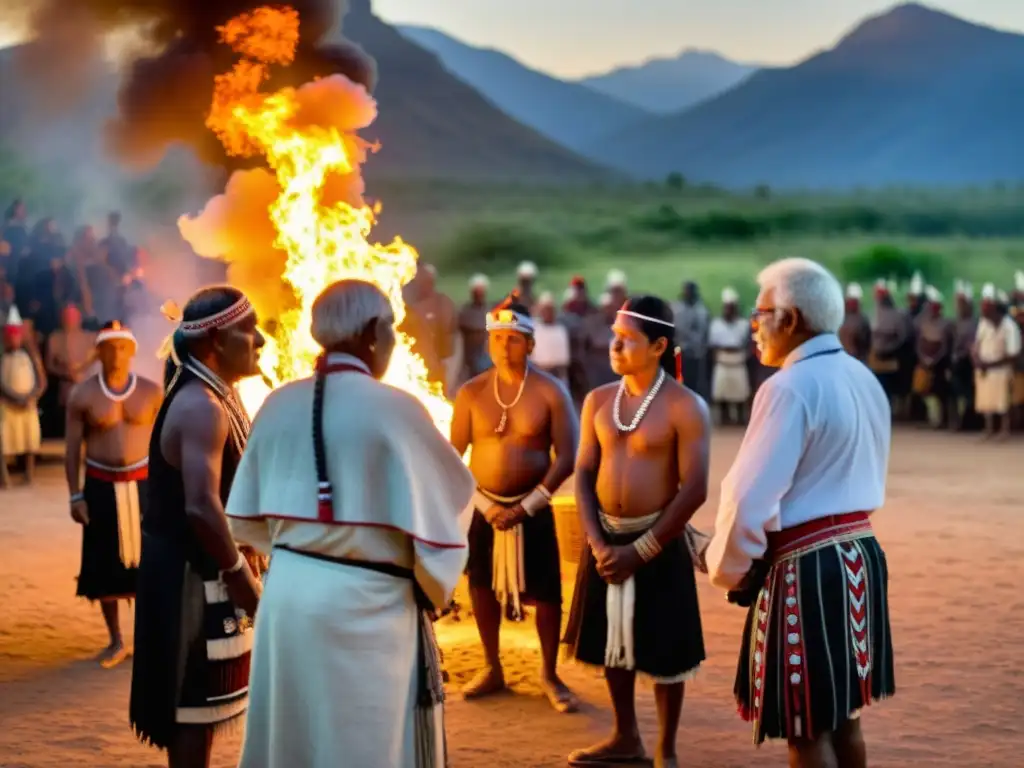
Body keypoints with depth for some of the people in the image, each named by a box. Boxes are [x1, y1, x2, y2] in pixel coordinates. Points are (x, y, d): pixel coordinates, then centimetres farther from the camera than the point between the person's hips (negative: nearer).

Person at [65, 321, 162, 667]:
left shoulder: (151, 391, -2)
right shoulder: (82, 394, -3)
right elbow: (72, 449, 0)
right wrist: (75, 495, -5)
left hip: (143, 484, 0)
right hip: (100, 486, 0)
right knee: (104, 565, 5)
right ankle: (116, 641, 17)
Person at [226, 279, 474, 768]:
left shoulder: (279, 404, 4)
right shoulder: (394, 408, -13)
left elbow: (246, 519, 10)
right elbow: (440, 509, -9)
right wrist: (437, 591, 7)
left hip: (288, 592, 6)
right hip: (365, 606, -6)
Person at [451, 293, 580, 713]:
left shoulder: (550, 391, -7)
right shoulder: (471, 393, -2)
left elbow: (566, 457, -8)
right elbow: (453, 456, 0)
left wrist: (526, 506, -14)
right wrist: (485, 506, -10)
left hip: (533, 507, -2)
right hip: (483, 506, 2)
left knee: (546, 593, 0)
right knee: (482, 587, 10)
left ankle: (549, 675, 16)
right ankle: (492, 668, 27)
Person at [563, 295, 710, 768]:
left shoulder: (684, 406, -12)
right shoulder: (598, 401, 4)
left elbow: (695, 489, -15)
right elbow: (584, 474, 5)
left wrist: (641, 551, -16)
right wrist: (597, 543, -8)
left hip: (658, 541, -5)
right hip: (606, 539, 5)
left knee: (663, 651, 3)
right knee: (614, 641, 15)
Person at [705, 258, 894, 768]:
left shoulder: (791, 387, -17)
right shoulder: (864, 379, 10)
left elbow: (751, 497, -20)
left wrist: (727, 568, -5)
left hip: (805, 568, -9)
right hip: (860, 553, 9)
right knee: (841, 714, 19)